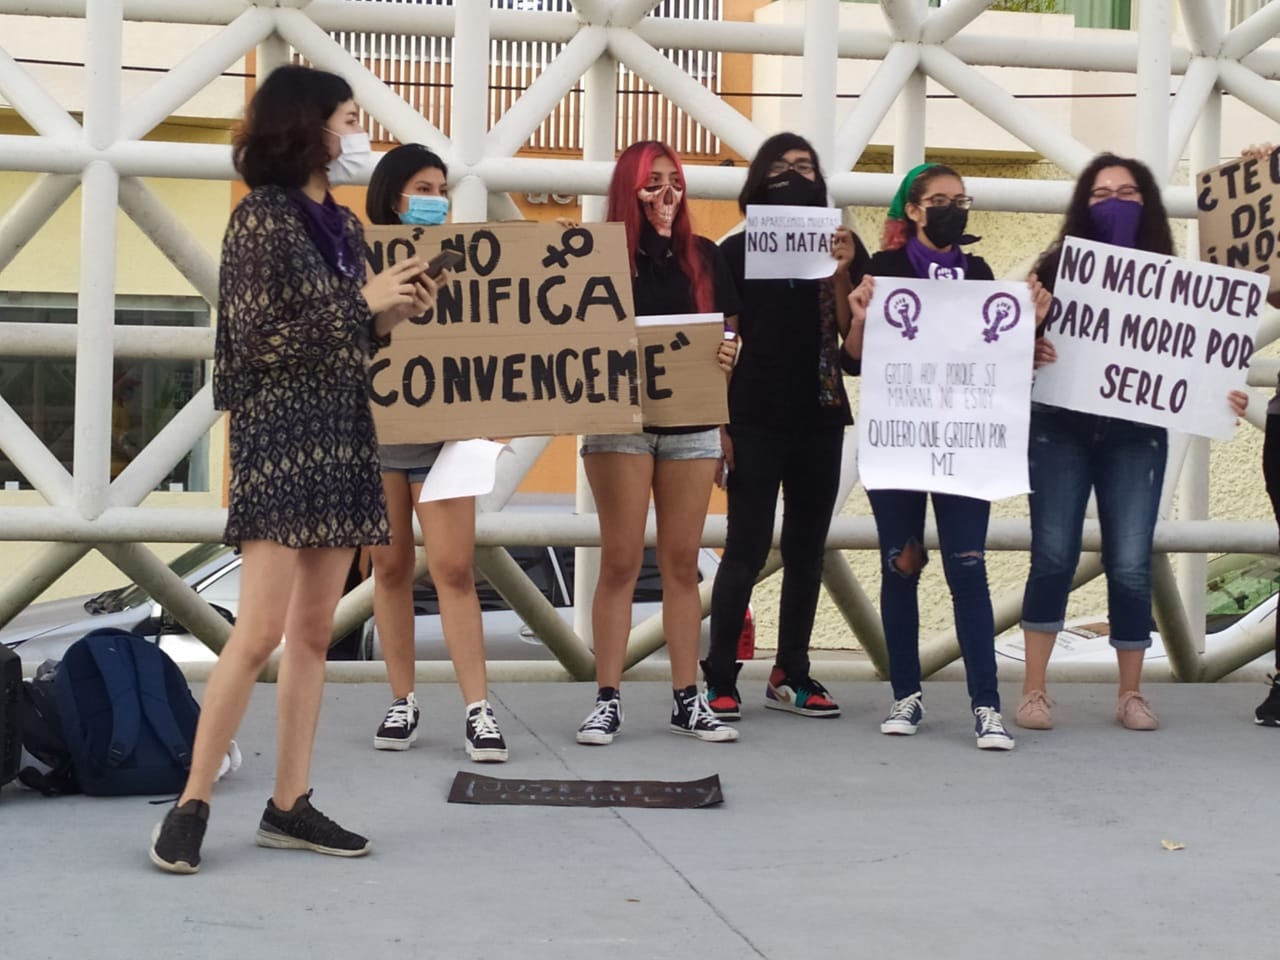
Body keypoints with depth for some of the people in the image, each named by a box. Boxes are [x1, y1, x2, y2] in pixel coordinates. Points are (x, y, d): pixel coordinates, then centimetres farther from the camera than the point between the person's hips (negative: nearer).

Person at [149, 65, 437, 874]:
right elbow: (260, 341, -15)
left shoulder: (344, 225, 14)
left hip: (344, 439, 8)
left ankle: (290, 805, 12)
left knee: (314, 633, 7)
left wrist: (394, 314, 1)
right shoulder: (261, 218, -8)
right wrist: (364, 301, -12)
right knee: (260, 631, -11)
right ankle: (192, 804, -1)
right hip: (281, 439, -8)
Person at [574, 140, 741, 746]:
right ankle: (607, 699, 3)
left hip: (692, 423, 3)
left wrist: (727, 357, -8)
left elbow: (726, 334, 13)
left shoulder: (703, 256, 10)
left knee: (682, 564, 7)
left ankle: (687, 699, 12)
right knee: (620, 562, -2)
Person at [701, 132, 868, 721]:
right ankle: (719, 678, 0)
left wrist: (841, 274, -13)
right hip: (755, 420, -3)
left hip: (820, 417, 3)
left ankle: (790, 676, 16)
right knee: (747, 549, -4)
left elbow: (854, 336, 0)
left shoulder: (842, 248, 5)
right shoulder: (737, 251, -2)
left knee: (807, 550, 8)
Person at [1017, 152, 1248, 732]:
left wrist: (1221, 395, -11)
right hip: (1061, 428, -1)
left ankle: (1131, 693, 14)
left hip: (1137, 434, 1)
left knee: (1130, 564, -2)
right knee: (1052, 555, -4)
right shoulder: (1059, 265, 4)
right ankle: (1034, 692, 4)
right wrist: (1029, 351, -21)